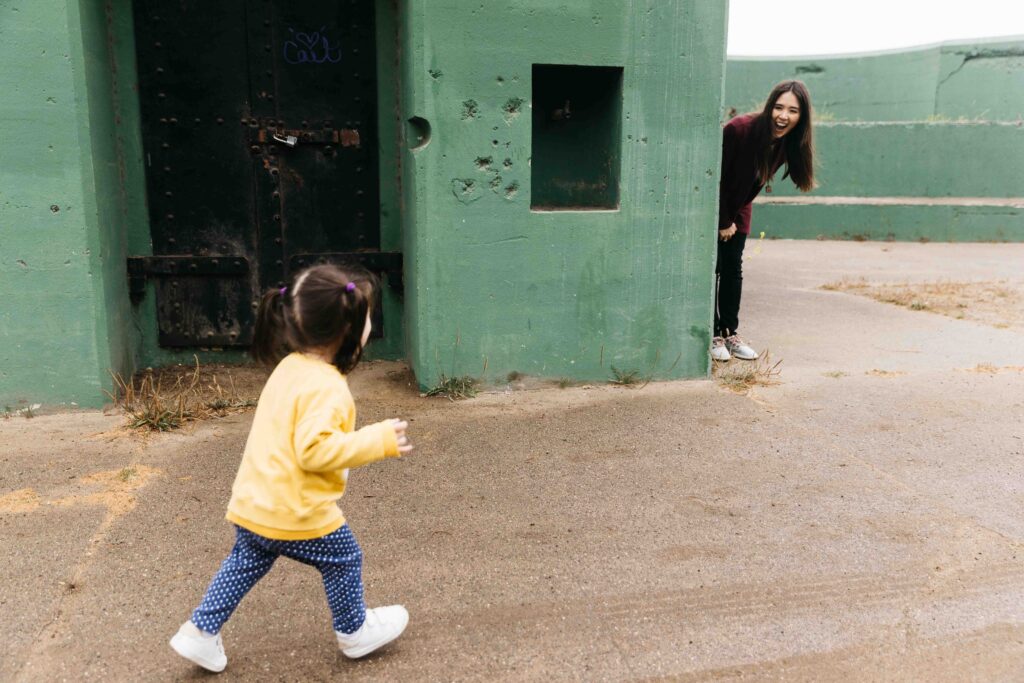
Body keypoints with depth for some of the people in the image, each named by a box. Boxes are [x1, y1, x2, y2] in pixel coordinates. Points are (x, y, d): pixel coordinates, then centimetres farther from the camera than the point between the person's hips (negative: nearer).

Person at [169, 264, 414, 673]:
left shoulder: (289, 368, 5)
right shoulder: (325, 386, -24)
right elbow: (314, 450, -31)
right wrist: (377, 441, -26)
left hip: (254, 502, 8)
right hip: (297, 511, -8)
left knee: (244, 565, 26)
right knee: (344, 561, 15)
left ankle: (200, 632, 31)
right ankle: (355, 632, 33)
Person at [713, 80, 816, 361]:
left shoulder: (789, 142, -13)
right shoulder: (739, 129, -30)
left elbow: (758, 181, 1)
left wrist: (735, 218, -1)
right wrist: (723, 222, -15)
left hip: (738, 208, 5)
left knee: (733, 268, 5)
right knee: (713, 267, -5)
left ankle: (731, 333, 12)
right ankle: (713, 335, 1)